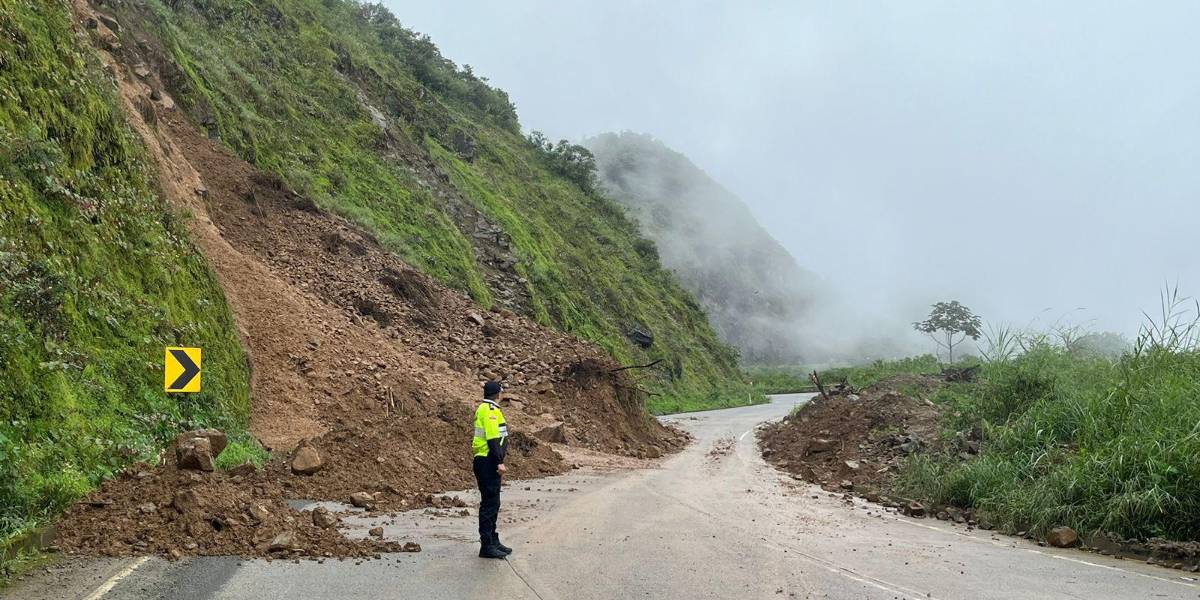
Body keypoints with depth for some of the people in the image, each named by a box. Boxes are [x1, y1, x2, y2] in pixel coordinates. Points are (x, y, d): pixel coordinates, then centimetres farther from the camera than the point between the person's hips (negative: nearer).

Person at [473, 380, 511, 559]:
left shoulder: (483, 409, 18)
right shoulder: (490, 410, -14)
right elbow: (492, 438, -22)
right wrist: (499, 462, -23)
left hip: (485, 462, 11)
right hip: (488, 462, -11)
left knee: (492, 503, 16)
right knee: (489, 504, -8)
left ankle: (493, 542, 24)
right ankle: (487, 546, -6)